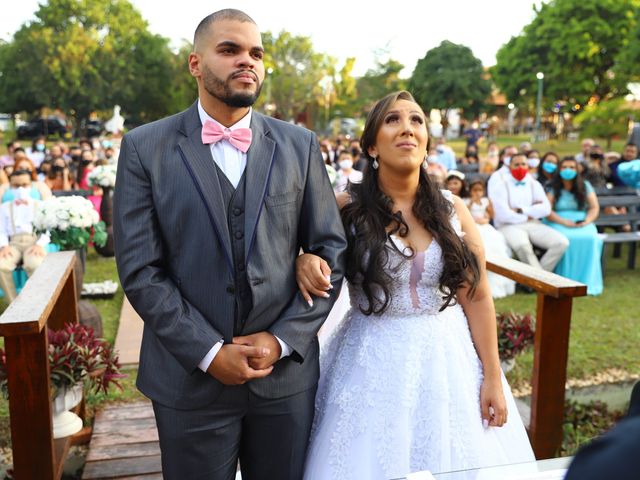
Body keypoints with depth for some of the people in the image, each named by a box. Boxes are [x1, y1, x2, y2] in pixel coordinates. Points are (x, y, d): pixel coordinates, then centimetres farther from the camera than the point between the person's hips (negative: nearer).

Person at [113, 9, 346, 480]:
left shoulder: (299, 145, 3)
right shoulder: (144, 148, -2)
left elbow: (331, 251, 2)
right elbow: (140, 270, -6)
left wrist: (283, 341, -8)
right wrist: (209, 352, -12)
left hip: (286, 371, 2)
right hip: (190, 377, -1)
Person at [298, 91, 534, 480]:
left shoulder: (452, 210, -1)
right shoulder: (346, 210, -7)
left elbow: (478, 298, 2)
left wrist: (492, 378, 1)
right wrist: (304, 261, -21)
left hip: (449, 358, 2)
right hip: (374, 365, -2)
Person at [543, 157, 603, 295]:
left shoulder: (585, 186, 12)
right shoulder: (552, 187, 5)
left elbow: (595, 208, 8)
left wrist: (587, 221, -13)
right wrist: (564, 222, -20)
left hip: (581, 223, 2)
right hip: (557, 222, -2)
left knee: (590, 238, -32)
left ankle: (586, 281, -25)